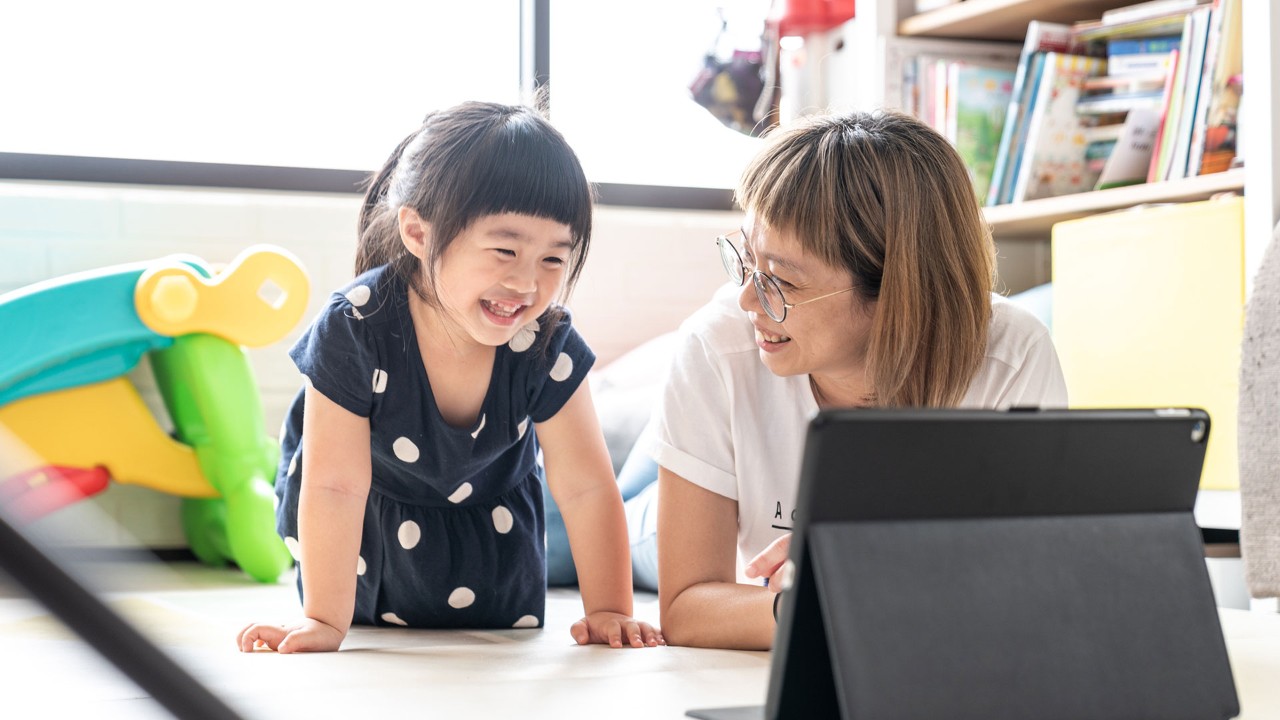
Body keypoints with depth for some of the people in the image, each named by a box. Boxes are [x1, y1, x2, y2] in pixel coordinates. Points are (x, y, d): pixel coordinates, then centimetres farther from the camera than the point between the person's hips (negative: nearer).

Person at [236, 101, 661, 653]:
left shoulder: (544, 346, -29)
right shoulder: (354, 331, -37)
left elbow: (586, 486, -21)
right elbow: (335, 487, -32)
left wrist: (608, 612, -23)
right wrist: (324, 621, -32)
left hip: (487, 519, 2)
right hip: (369, 524, -2)